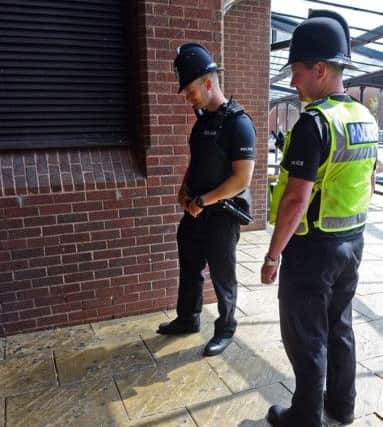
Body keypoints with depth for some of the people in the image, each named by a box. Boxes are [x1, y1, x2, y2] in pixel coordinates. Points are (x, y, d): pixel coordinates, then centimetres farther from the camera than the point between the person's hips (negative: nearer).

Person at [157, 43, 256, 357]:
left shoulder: (238, 123, -17)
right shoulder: (203, 119, 8)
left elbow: (242, 179, -21)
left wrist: (202, 202, -18)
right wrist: (185, 190, 3)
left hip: (222, 214, -8)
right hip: (196, 210, 8)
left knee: (222, 275, 7)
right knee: (189, 267, 18)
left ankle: (225, 329, 28)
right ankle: (187, 319, 38)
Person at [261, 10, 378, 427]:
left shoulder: (314, 122, -21)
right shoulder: (366, 118, 7)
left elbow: (296, 199, -25)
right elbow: (367, 184, 14)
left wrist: (273, 255, -16)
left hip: (313, 248, -8)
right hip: (352, 241, 9)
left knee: (305, 337, 9)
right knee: (339, 327, 22)